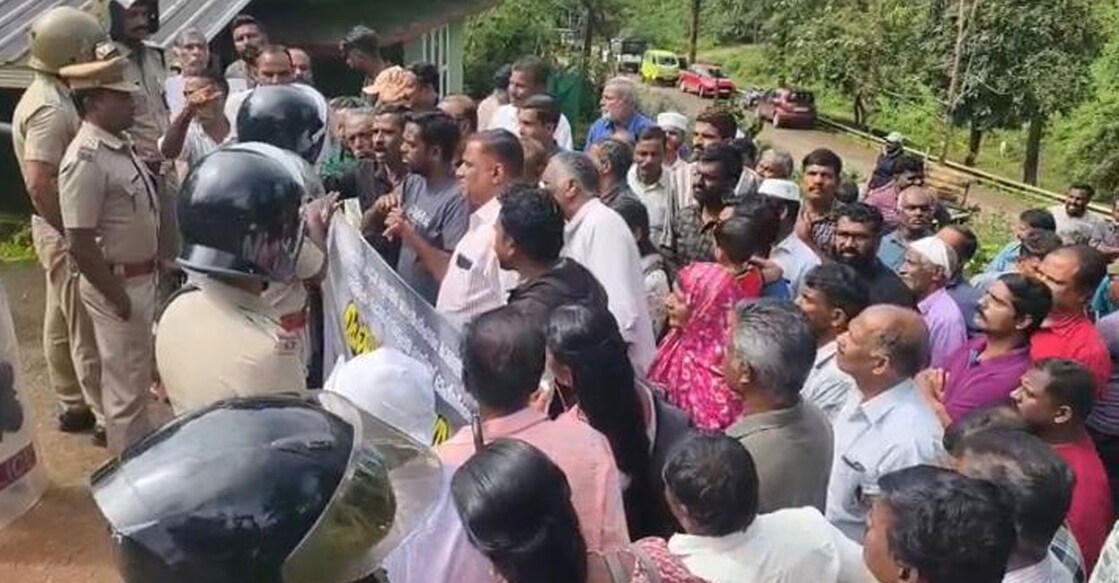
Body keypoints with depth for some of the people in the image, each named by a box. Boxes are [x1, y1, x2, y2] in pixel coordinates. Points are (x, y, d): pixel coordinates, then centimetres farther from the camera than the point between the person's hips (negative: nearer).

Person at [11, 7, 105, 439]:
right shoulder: (49, 108, -22)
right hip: (67, 232, -10)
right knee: (87, 330, -1)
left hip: (60, 228, 10)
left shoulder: (49, 96, 10)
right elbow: (39, 184, -29)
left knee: (61, 322, 17)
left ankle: (73, 405, 30)